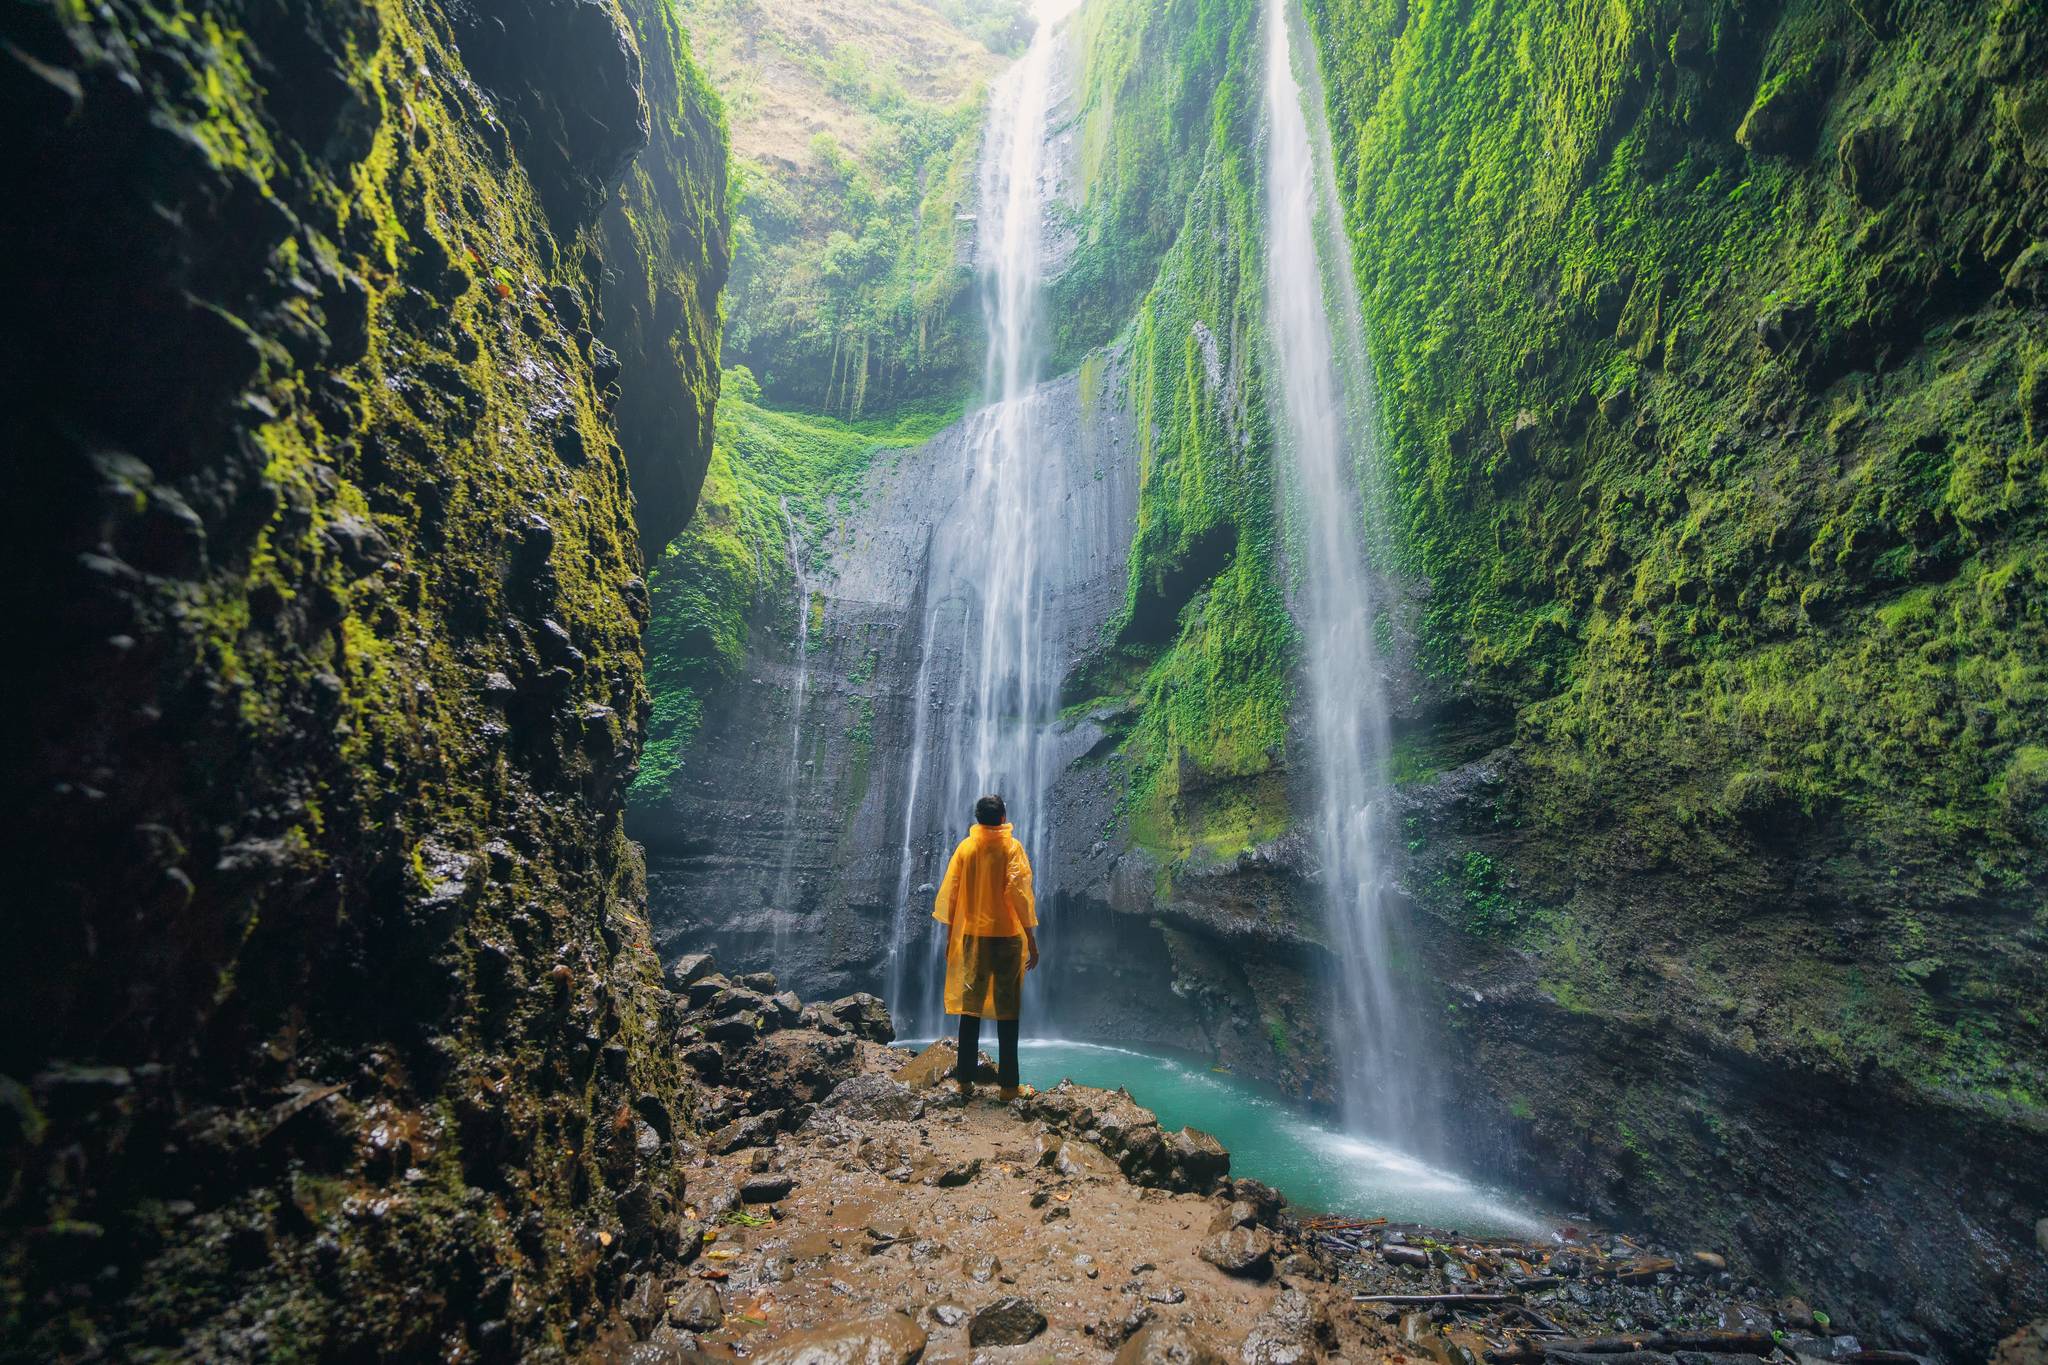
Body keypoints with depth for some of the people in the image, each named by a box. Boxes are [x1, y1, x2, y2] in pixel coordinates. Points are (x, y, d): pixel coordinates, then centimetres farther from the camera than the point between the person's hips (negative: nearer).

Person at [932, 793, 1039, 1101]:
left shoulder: (965, 847, 3)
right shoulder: (1011, 846, -7)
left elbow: (949, 894, 4)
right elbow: (1019, 894, -13)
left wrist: (950, 936, 14)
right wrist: (1032, 941, -9)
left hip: (972, 936, 3)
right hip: (1006, 936, -3)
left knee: (970, 1006, 12)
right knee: (1007, 1008, 5)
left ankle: (965, 1078, 17)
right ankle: (1008, 1082, 9)